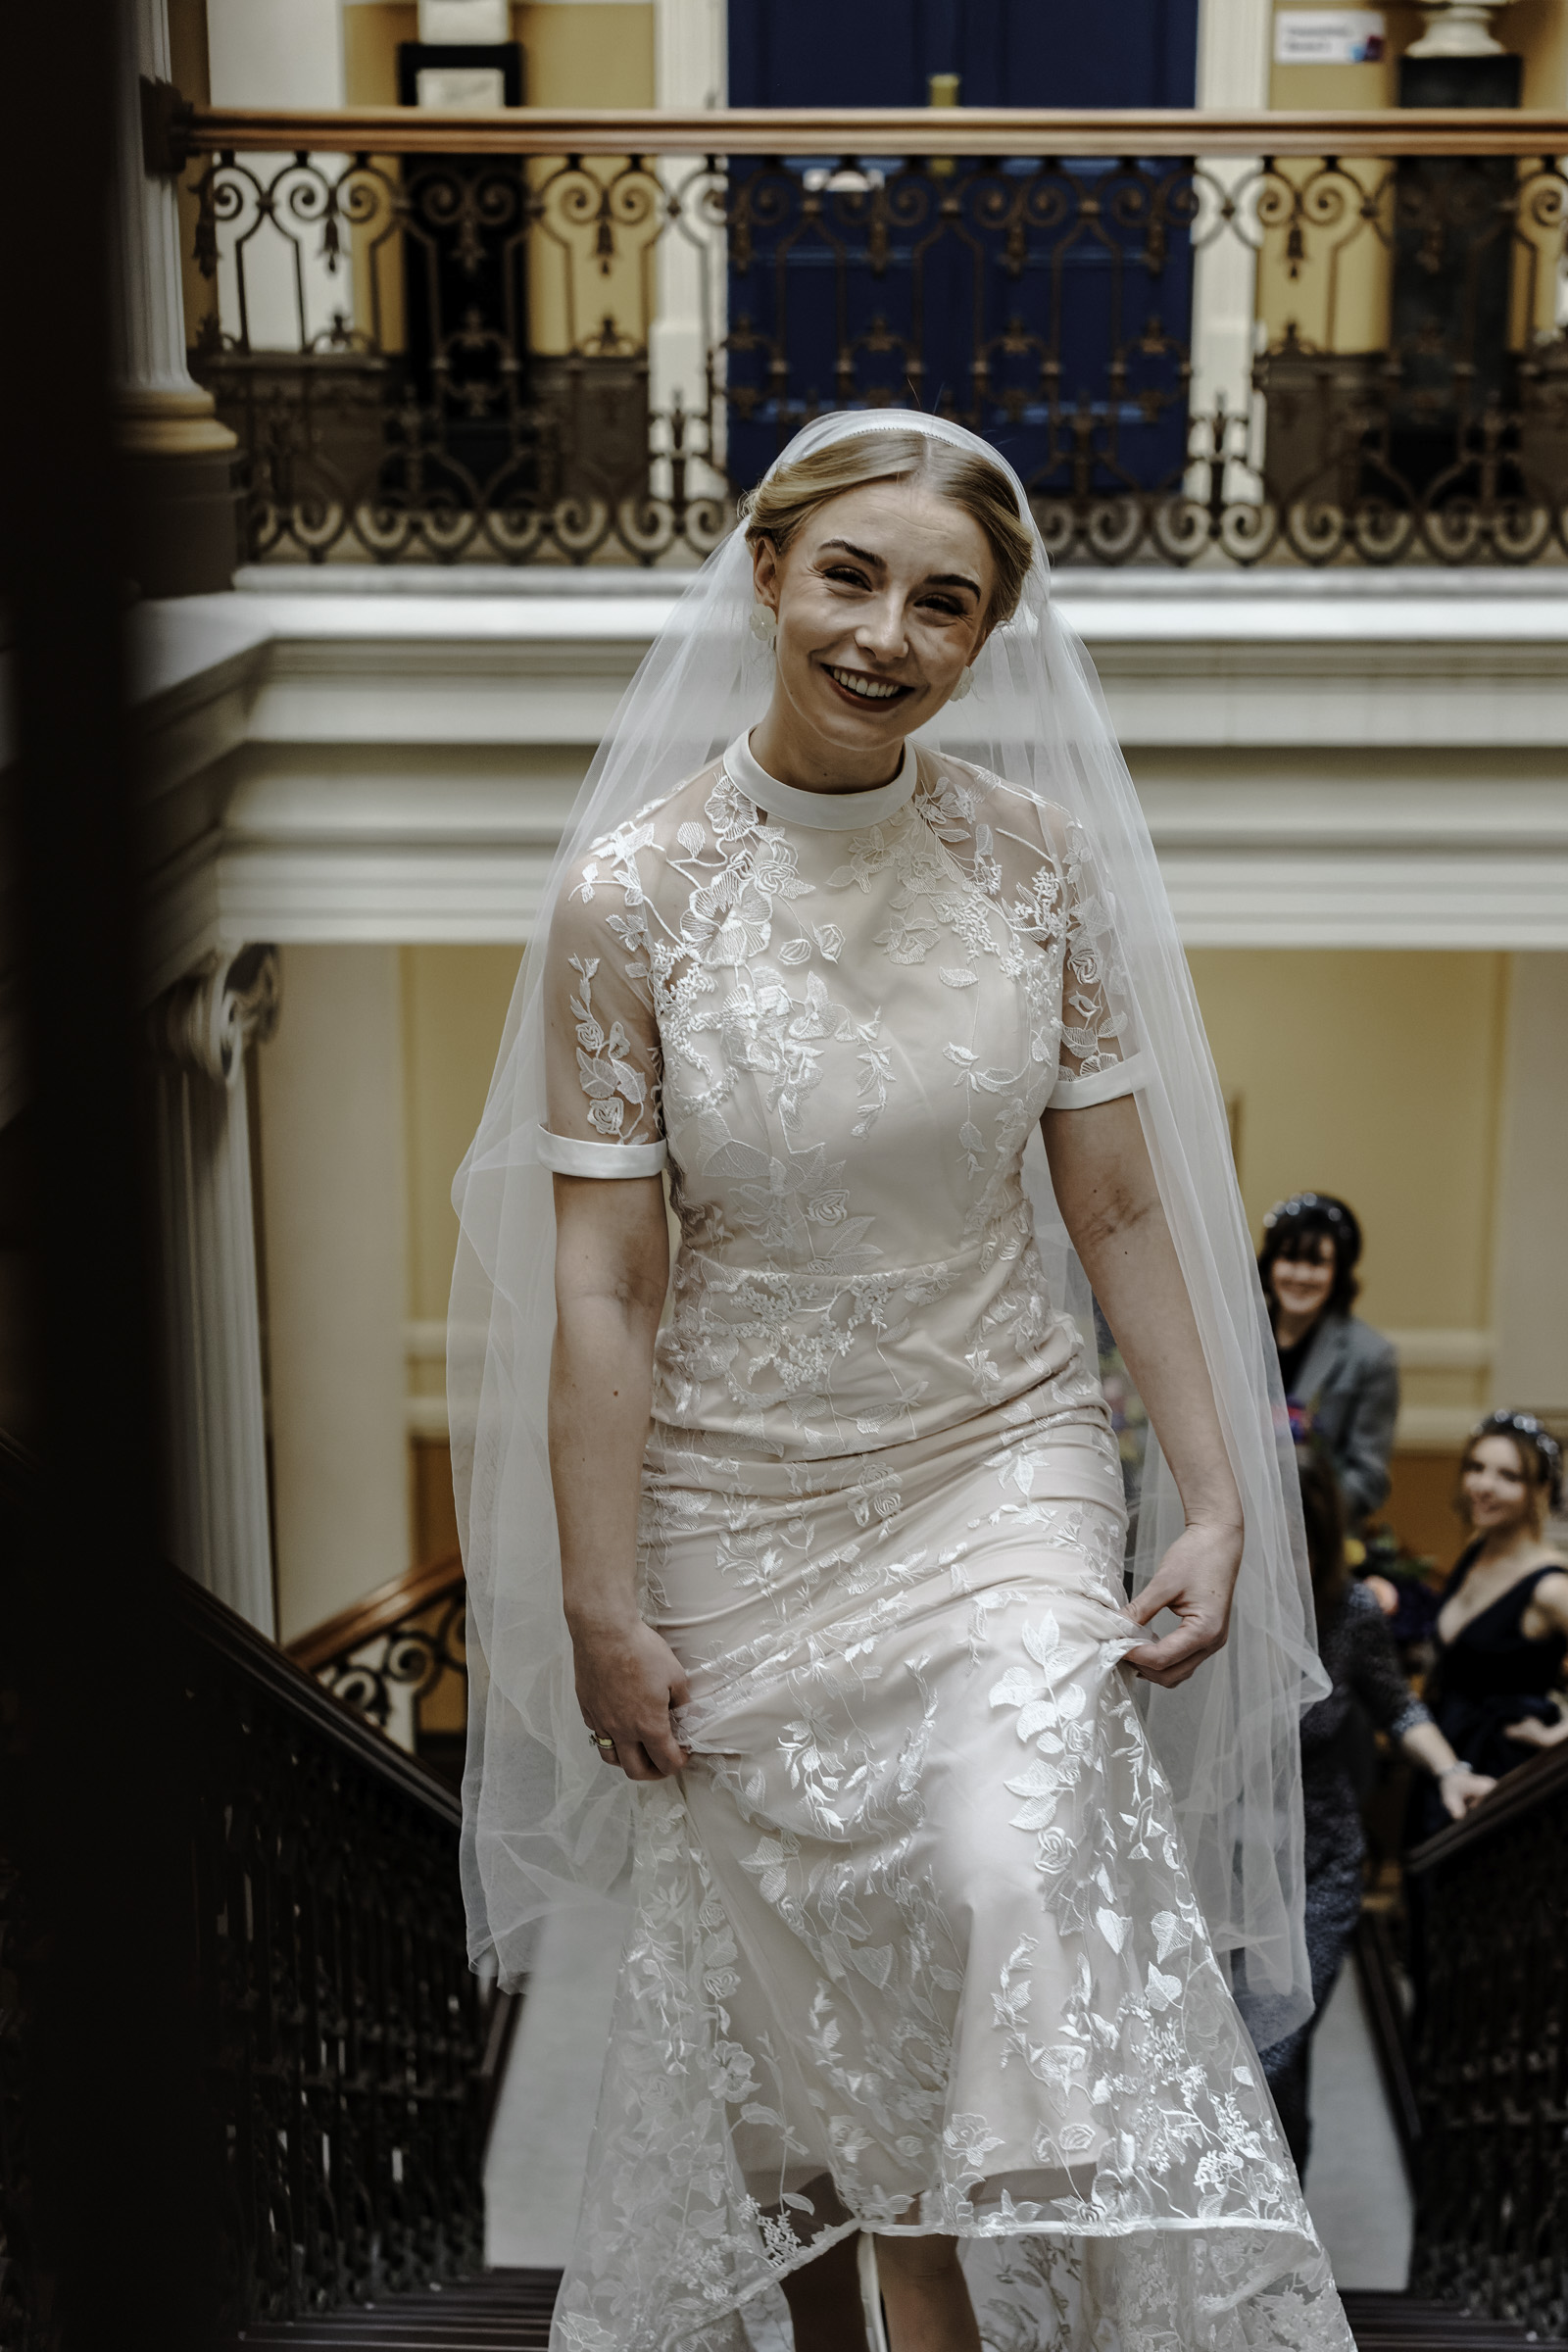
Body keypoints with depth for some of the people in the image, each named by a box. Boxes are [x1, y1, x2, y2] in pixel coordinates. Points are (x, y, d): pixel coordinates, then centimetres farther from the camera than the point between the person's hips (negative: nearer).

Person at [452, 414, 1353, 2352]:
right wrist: (602, 1611, -7)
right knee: (789, 1970, 9)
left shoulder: (1039, 850, -3)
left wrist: (1219, 1496, -1)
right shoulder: (630, 890, -10)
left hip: (1005, 1465, 1)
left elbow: (1124, 1206, 2)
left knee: (1011, 1876, -21)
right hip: (744, 1507, -1)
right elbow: (600, 1285, -8)